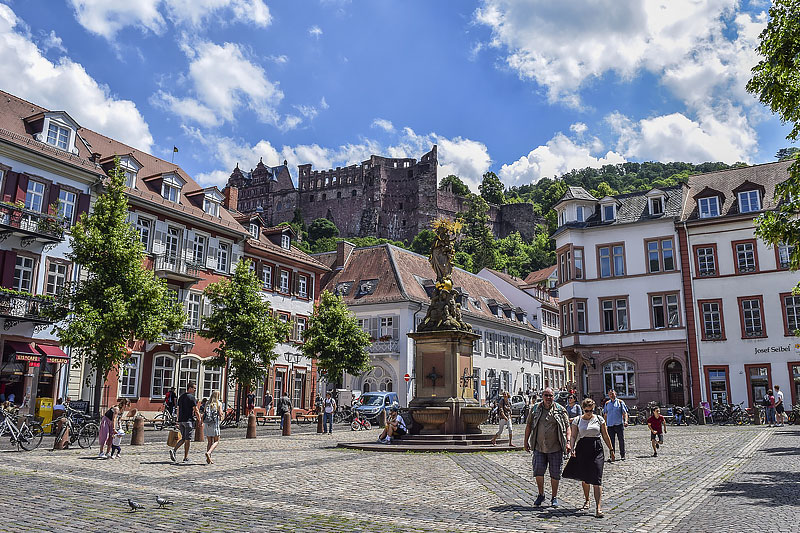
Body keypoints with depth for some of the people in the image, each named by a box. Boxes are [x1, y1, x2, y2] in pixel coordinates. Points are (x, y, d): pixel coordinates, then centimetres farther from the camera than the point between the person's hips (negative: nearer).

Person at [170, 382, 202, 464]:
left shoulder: (181, 397, 14)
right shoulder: (192, 398, -9)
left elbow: (178, 410, 17)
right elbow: (196, 411, -10)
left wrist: (178, 422, 21)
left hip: (181, 420, 7)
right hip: (189, 420, -7)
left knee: (183, 438, 15)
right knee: (188, 439, 0)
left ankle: (173, 450, -5)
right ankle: (185, 458, 4)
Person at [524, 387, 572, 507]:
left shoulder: (560, 410, 2)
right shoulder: (536, 409, 5)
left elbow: (567, 427, 3)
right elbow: (529, 426, 13)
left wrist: (568, 441, -9)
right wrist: (526, 441, 11)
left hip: (555, 448, -1)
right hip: (539, 448, 1)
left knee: (555, 474, 5)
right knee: (538, 471, -2)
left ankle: (554, 497, 22)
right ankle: (541, 495, 19)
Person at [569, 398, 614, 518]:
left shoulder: (599, 419, 5)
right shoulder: (577, 420, 4)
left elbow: (605, 436, 11)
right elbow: (574, 436, 2)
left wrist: (611, 449, 13)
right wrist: (572, 448, -13)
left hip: (597, 449, -1)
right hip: (582, 449, 1)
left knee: (597, 479, -9)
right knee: (584, 478, 11)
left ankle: (598, 507, -13)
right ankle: (586, 500, 34)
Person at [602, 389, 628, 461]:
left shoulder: (620, 402, 4)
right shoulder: (607, 403, 12)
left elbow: (624, 412, 1)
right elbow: (605, 414, 15)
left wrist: (626, 421, -14)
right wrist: (605, 424, 10)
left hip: (619, 424, -2)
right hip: (610, 425, 2)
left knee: (621, 440, 2)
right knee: (611, 441, 2)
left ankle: (622, 455, 15)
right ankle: (612, 456, 7)